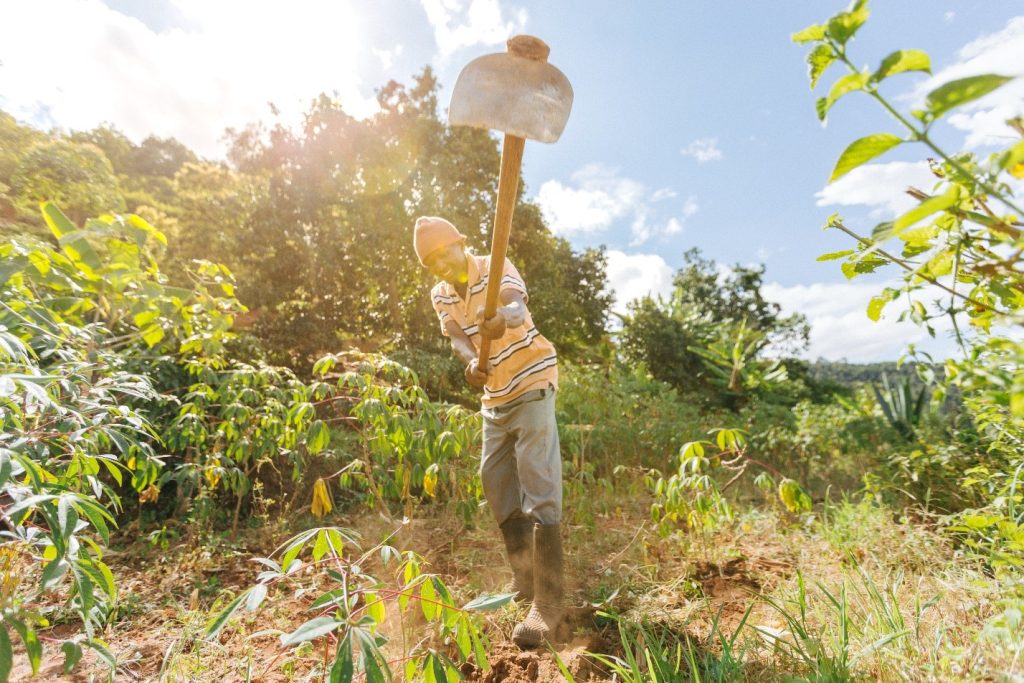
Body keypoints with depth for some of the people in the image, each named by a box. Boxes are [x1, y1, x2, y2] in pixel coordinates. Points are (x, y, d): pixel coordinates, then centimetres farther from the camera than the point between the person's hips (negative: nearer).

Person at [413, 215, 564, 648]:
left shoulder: (496, 267, -12)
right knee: (496, 482, 11)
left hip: (531, 385, -7)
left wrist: (504, 317, -57)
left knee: (539, 487, -11)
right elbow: (457, 338, -12)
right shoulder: (440, 295, 4)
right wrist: (471, 363, -34)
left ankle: (548, 602, 0)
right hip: (494, 396, 7)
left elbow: (518, 306, -33)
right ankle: (525, 580, 29)